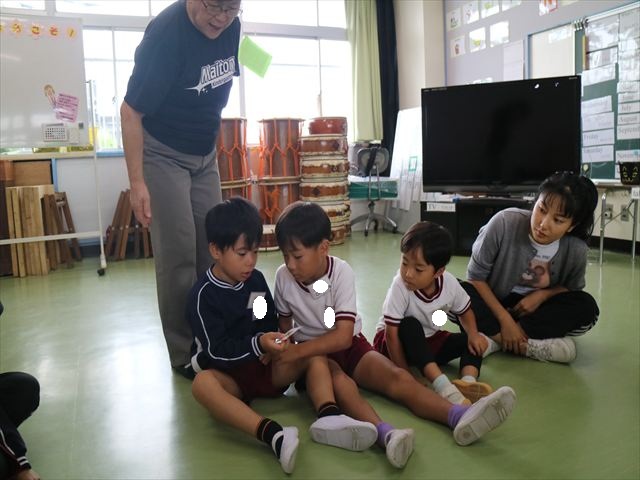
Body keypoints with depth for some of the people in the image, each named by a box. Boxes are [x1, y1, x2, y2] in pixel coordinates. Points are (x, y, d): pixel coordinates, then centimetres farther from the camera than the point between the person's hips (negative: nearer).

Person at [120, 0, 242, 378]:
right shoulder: (166, 33, -23)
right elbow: (131, 111, -22)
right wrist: (137, 182, -26)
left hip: (205, 155, 6)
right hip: (163, 154, -6)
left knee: (213, 250, 6)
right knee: (178, 254, -8)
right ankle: (184, 353, 6)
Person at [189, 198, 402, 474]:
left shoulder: (256, 279, 2)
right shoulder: (202, 295, -14)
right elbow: (216, 351, -18)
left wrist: (271, 345, -7)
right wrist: (258, 344, -31)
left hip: (263, 366, 6)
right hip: (226, 374, -5)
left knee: (315, 355, -12)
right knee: (202, 384, -38)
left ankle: (328, 418, -39)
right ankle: (274, 436, -54)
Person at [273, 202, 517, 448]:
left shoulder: (341, 272, -16)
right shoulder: (283, 277, -9)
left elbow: (343, 337, -22)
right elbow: (284, 323, 5)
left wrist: (297, 351, -28)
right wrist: (280, 349, -13)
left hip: (350, 346, 1)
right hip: (312, 353, 0)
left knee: (397, 377, -26)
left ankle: (459, 416, -48)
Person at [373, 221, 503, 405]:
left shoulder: (450, 283, -18)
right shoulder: (400, 286, -32)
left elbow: (465, 311, 4)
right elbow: (392, 334, -30)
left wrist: (473, 334, -14)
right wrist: (405, 374, -28)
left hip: (430, 340, 5)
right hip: (401, 340, -5)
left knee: (472, 341, -9)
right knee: (410, 325, -35)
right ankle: (443, 386, -43)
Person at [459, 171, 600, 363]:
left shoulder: (576, 250, -17)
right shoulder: (505, 223, -26)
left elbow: (571, 288, 3)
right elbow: (475, 277, -17)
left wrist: (542, 295, -18)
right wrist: (505, 319, -22)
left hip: (535, 310, 3)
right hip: (494, 305, -2)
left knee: (586, 307, -23)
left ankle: (496, 338, -24)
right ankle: (530, 345, -28)